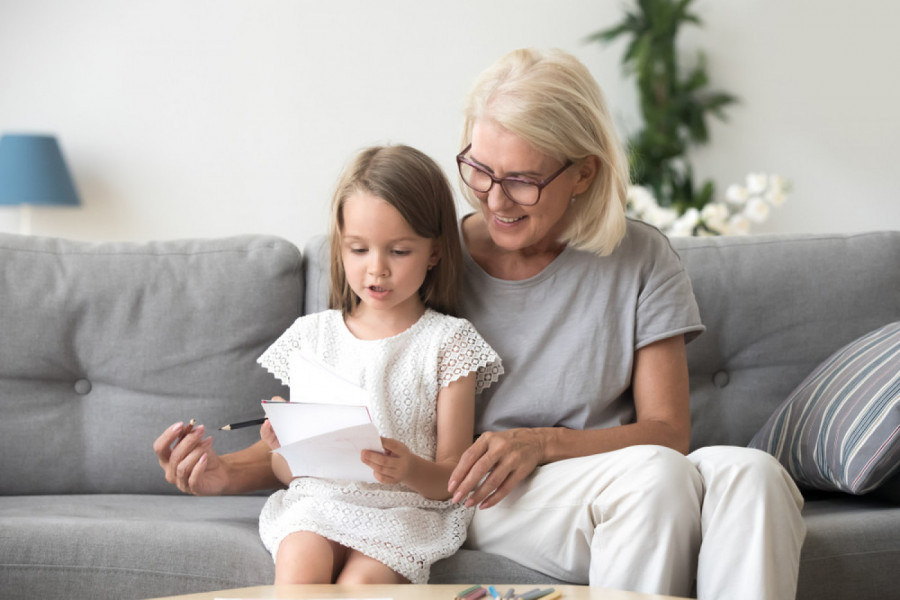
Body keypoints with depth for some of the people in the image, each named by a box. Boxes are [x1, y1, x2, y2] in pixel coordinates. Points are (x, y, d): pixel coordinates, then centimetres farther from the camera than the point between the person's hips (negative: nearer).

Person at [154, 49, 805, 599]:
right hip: (482, 499, -2)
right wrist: (224, 468, -12)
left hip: (617, 490, 2)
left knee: (747, 470, -32)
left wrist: (543, 443, -17)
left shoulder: (641, 261, 2)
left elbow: (668, 430, 0)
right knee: (656, 472, -34)